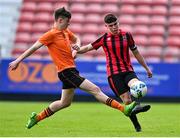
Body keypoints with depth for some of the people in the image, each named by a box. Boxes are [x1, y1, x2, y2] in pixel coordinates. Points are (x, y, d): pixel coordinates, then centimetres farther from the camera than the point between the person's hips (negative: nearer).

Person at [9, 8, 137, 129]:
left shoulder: (66, 32, 12)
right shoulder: (51, 34, -12)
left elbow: (76, 39, 31)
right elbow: (34, 47, -10)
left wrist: (77, 45, 6)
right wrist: (18, 61, -9)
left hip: (70, 70, 10)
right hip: (66, 71, -10)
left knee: (65, 103, 20)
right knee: (95, 90, -14)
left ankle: (36, 117, 28)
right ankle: (124, 109, -19)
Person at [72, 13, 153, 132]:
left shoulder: (127, 35, 8)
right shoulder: (104, 39, 3)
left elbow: (136, 53, 19)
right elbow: (89, 47, 10)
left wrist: (146, 68, 24)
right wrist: (77, 50, -11)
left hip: (128, 70, 2)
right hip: (114, 73, -2)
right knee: (127, 100, -12)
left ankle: (137, 107, -56)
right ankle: (137, 125, 1)